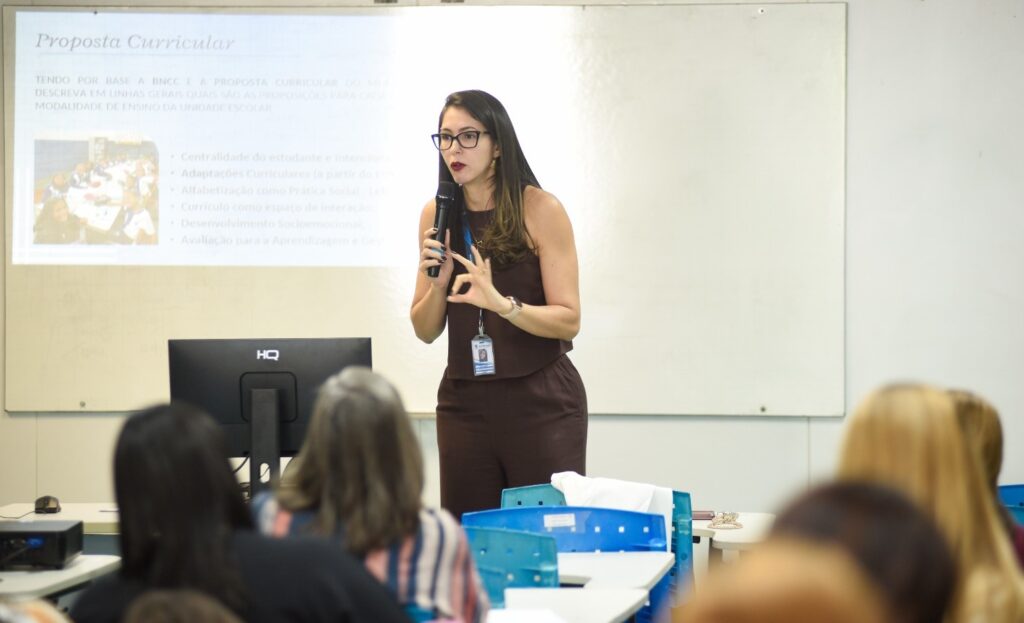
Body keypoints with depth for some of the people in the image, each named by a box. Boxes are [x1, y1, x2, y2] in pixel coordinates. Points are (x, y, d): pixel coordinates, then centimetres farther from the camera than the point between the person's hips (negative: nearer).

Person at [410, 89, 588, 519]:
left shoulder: (540, 210, -6)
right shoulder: (437, 215, 6)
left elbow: (568, 321, -11)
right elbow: (426, 331, 9)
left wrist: (501, 303, -25)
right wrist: (438, 282, -9)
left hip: (541, 402, -3)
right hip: (464, 402, 4)